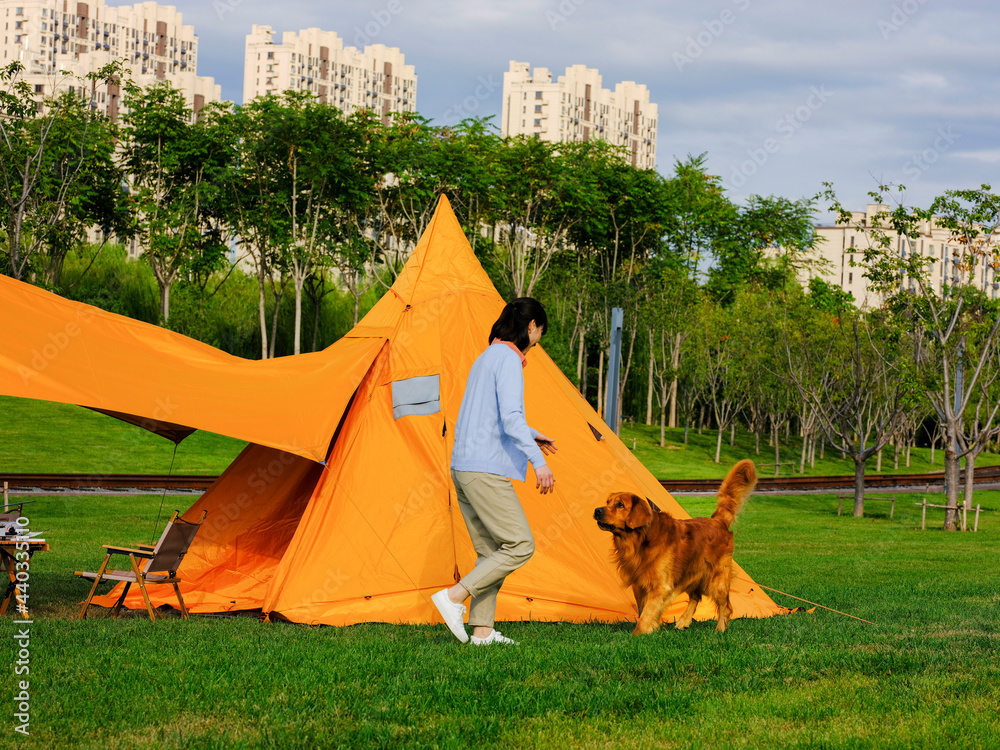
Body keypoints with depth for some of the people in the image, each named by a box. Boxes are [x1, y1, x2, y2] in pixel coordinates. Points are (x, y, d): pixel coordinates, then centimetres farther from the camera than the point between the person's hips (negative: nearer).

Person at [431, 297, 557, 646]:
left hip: (463, 468, 10)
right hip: (486, 470, -10)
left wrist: (532, 436, 41)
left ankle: (482, 630, 8)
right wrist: (538, 461, -26)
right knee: (520, 545, -7)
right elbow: (511, 418, -22)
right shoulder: (508, 359, -11)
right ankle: (454, 596, -11)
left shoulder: (486, 358, 20)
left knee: (491, 550, 11)